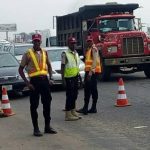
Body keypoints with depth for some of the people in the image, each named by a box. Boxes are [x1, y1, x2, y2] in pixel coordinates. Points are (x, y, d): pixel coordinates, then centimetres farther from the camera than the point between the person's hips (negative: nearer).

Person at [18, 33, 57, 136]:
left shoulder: (44, 53, 10)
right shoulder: (28, 53, -3)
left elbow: (49, 66, 21)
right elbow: (21, 69, -3)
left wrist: (50, 78, 8)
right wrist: (27, 83, -9)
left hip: (44, 79, 4)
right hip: (34, 80, -4)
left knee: (47, 103, 9)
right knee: (34, 105, 1)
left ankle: (47, 126, 21)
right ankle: (36, 128, 9)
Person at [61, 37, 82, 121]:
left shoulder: (76, 53, 14)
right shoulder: (65, 54, -9)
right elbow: (62, 66, -12)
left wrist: (79, 75, 17)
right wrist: (63, 79, -16)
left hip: (76, 77, 7)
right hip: (69, 77, -7)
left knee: (75, 95, 13)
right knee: (69, 96, -6)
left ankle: (73, 111, 24)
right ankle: (68, 115, -2)